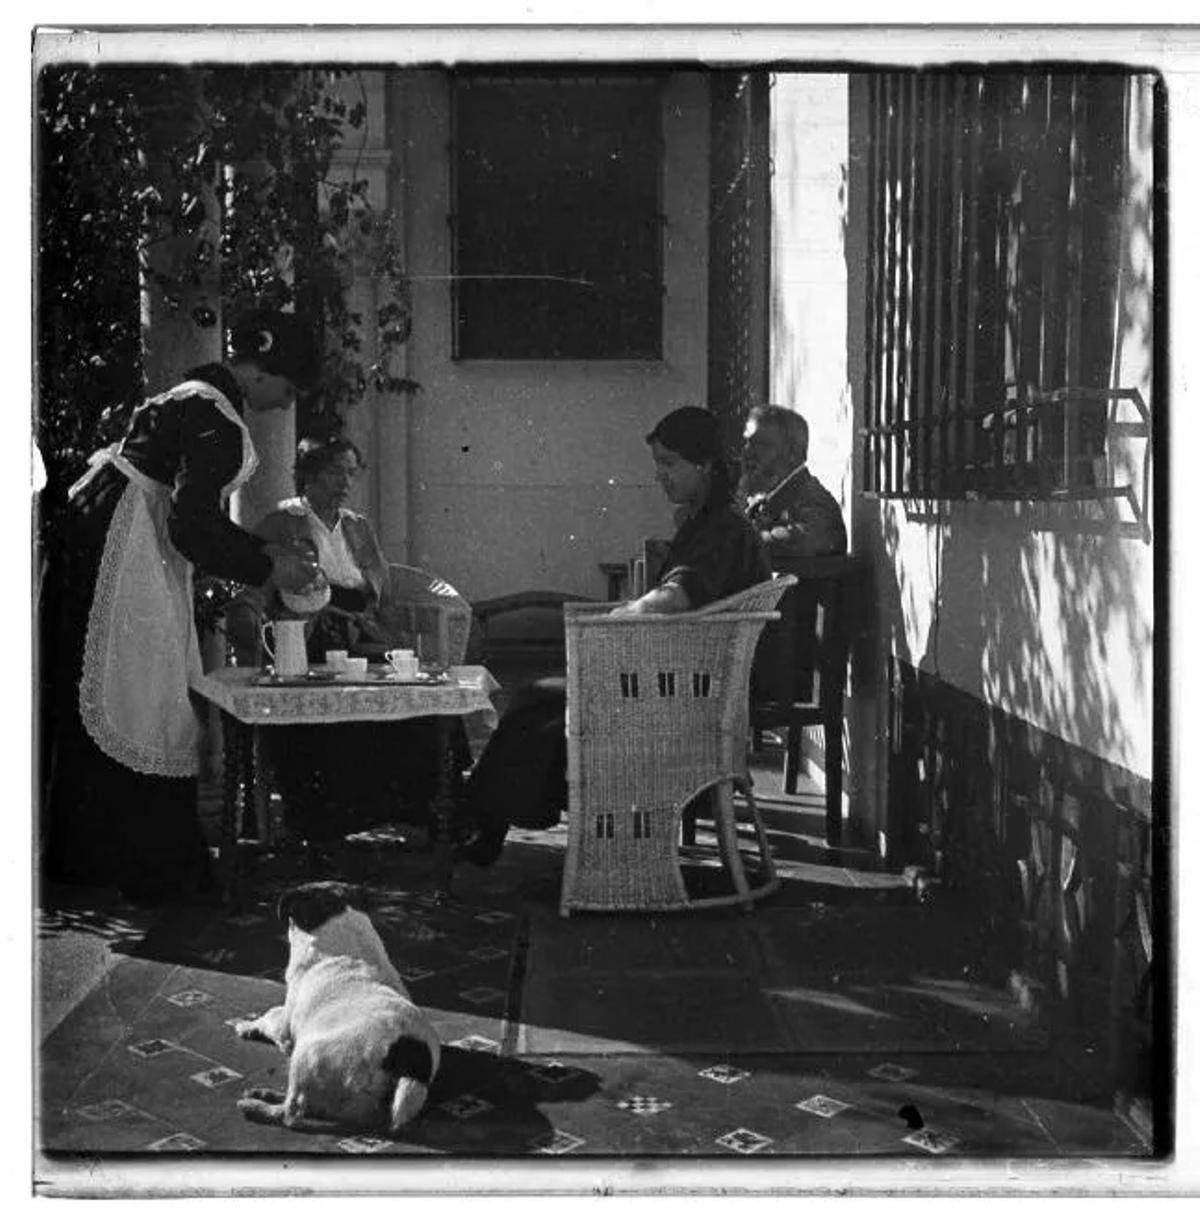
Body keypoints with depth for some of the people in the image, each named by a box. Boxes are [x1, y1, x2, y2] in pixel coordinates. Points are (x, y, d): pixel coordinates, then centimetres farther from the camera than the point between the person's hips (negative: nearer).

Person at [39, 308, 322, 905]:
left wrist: (261, 549, 15)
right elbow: (192, 528, -23)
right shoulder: (216, 421, -18)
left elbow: (192, 509, 21)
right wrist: (267, 570, -11)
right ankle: (147, 870, 5)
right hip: (118, 549, -10)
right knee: (131, 702, -4)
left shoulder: (198, 396, 14)